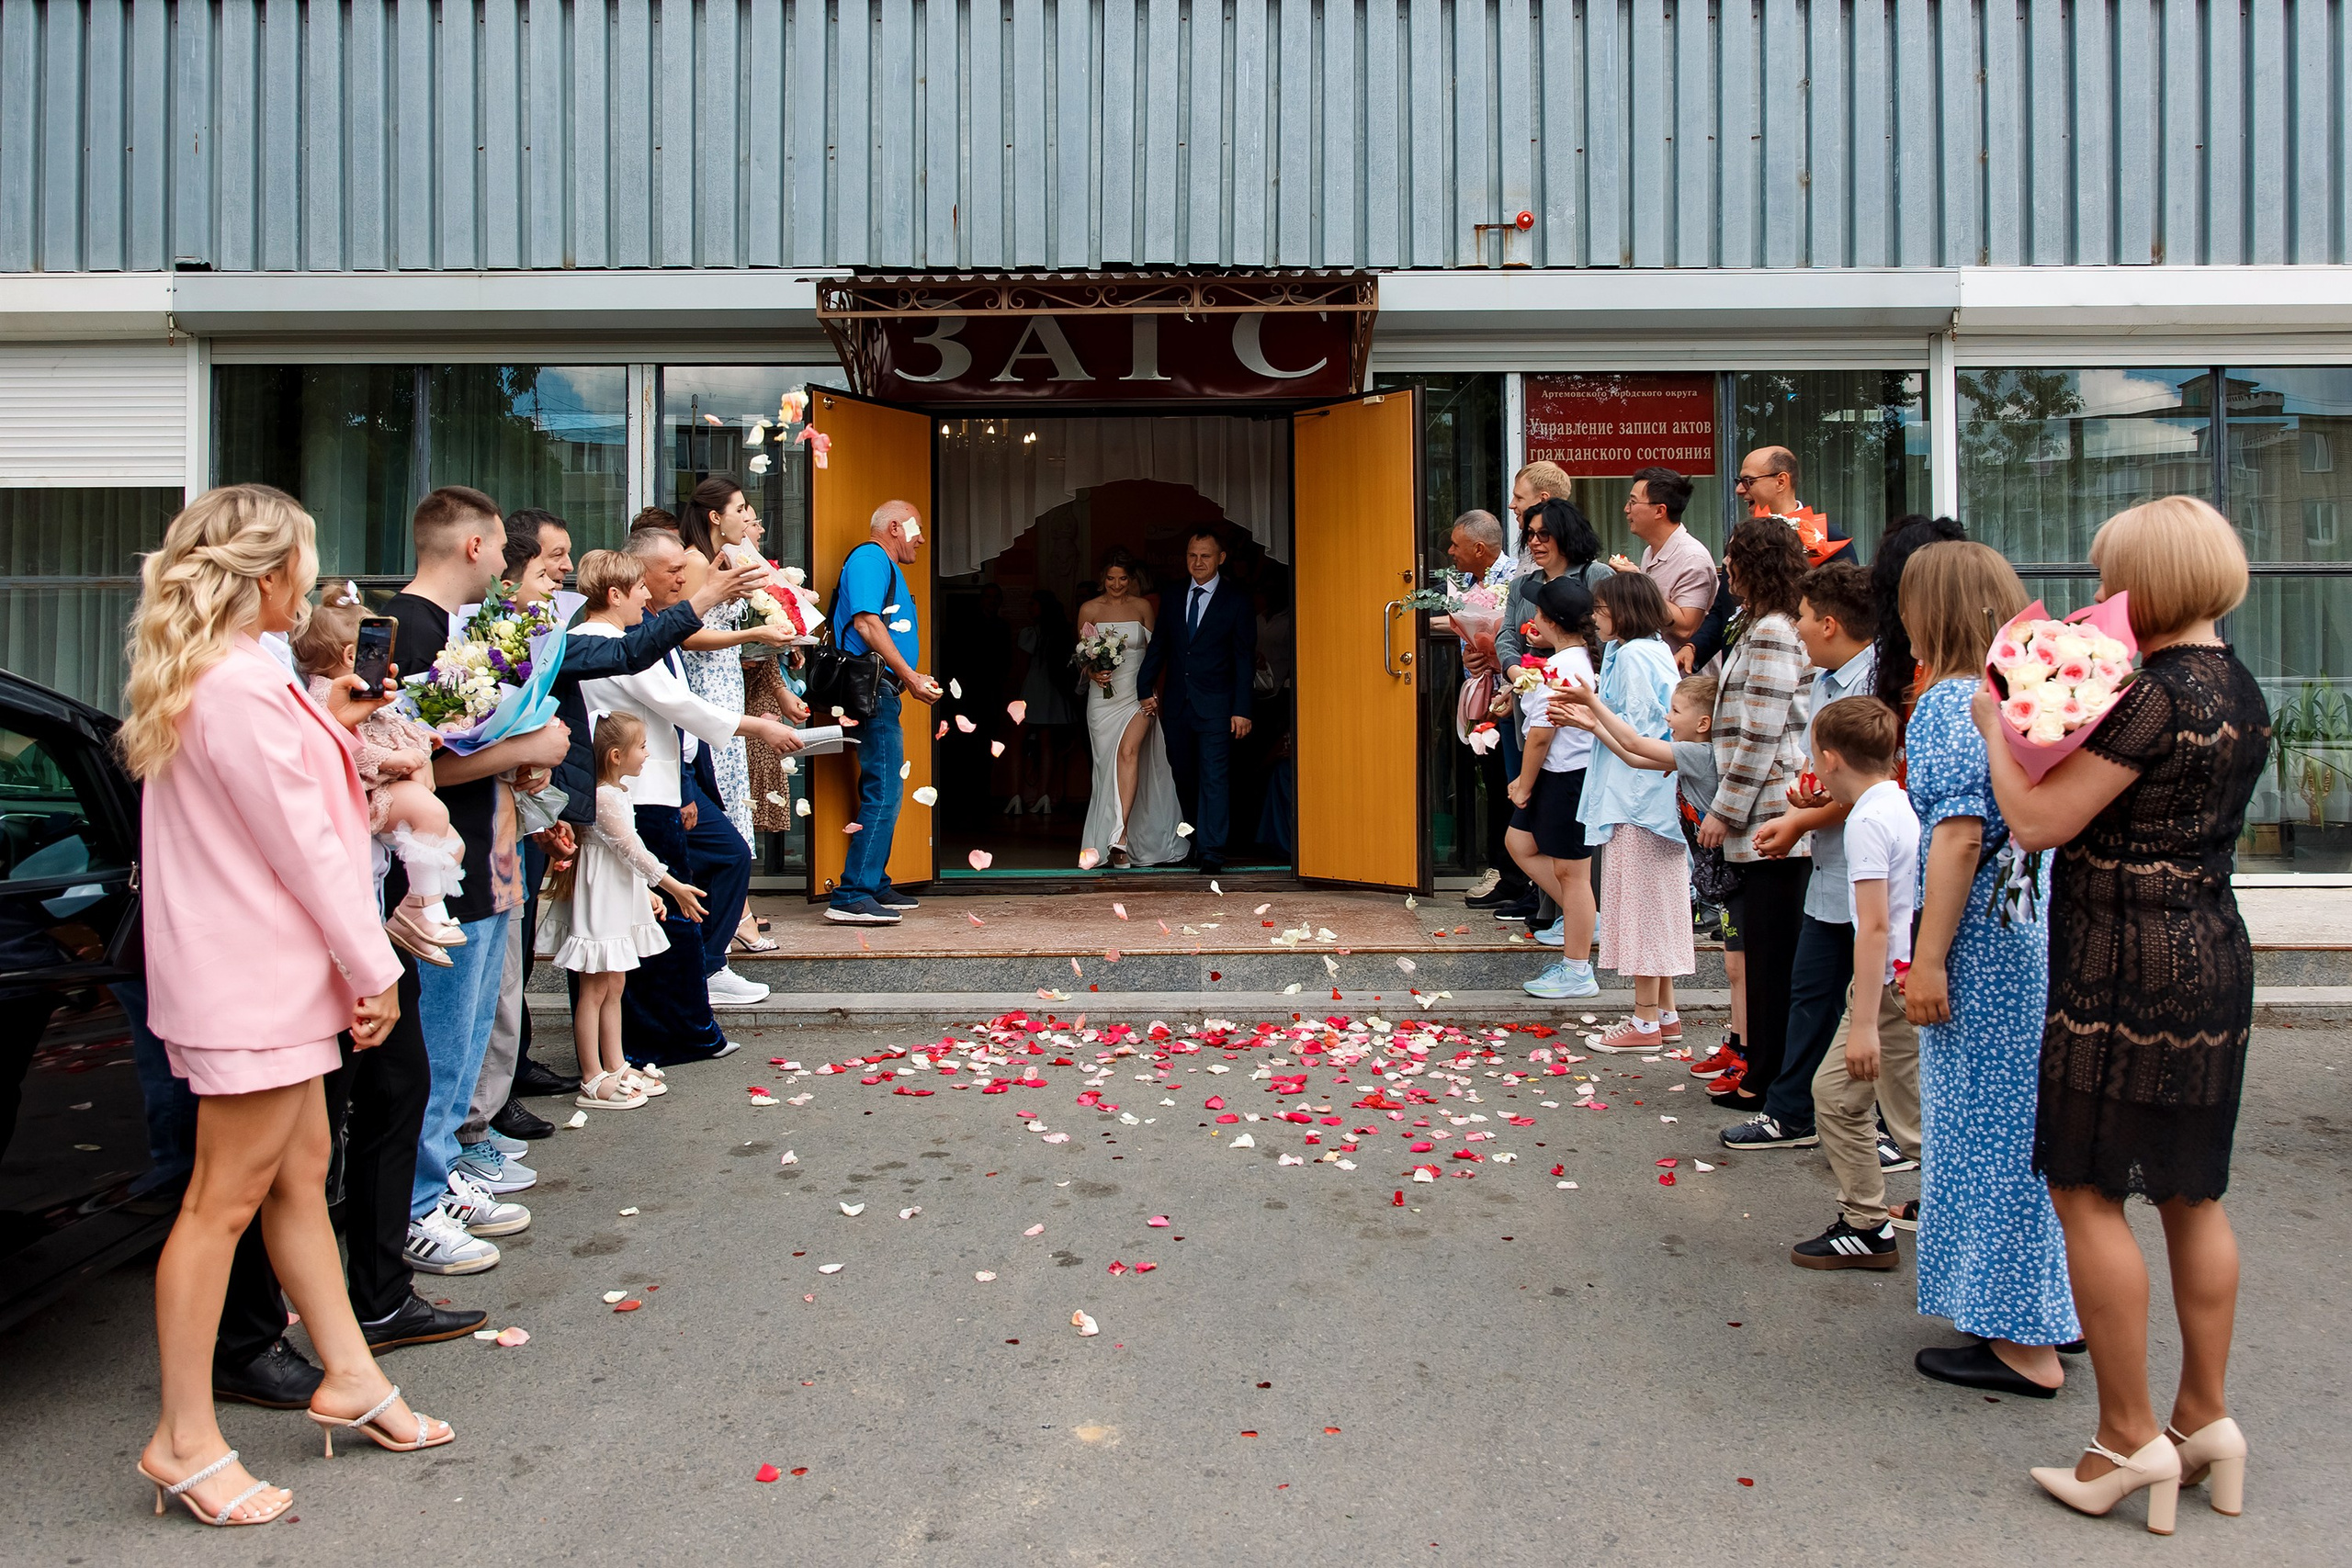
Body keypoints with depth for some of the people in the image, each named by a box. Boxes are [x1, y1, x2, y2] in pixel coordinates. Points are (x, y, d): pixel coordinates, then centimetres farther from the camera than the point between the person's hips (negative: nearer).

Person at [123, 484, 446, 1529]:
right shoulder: (243, 689, -21)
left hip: (261, 974, 11)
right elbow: (306, 847, -19)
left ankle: (350, 1376, 28)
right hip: (254, 981, -11)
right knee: (226, 1198, -1)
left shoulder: (199, 679, 11)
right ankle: (184, 1441, 12)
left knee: (301, 1171, 16)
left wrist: (326, 729, 15)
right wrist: (374, 969, -13)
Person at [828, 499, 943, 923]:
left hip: (882, 693, 11)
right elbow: (866, 622, -18)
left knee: (882, 792, 14)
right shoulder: (869, 558, -6)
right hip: (873, 690, -11)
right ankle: (852, 897, -14)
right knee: (883, 793, -14)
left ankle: (875, 887, 22)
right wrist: (910, 677, -18)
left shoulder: (887, 568, 26)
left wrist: (913, 677, 17)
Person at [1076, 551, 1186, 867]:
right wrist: (1092, 674, -11)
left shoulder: (1144, 607, 6)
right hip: (1103, 696, 1)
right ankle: (1116, 848, 10)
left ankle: (1121, 834, -31)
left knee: (1128, 751, -24)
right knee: (1108, 765, 1)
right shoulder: (1089, 610, 6)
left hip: (1138, 693, -1)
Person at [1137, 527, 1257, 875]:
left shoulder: (1236, 601, -1)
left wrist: (1241, 710, -10)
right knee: (1184, 779, 11)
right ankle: (1195, 845, 24)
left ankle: (1211, 853, -5)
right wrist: (1146, 689, 2)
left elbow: (1245, 659, -3)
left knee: (1214, 779, -7)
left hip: (1215, 706, -4)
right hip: (1177, 704, 4)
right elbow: (1157, 646, 13)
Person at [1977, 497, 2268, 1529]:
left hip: (2128, 968, -9)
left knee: (2086, 1190, -1)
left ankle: (2131, 1436, 6)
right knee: (2192, 1194, 15)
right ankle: (2206, 1415, 24)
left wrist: (1992, 721, -6)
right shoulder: (2240, 690, 11)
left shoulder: (2156, 695, -18)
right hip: (2213, 953, 9)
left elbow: (2038, 819, -20)